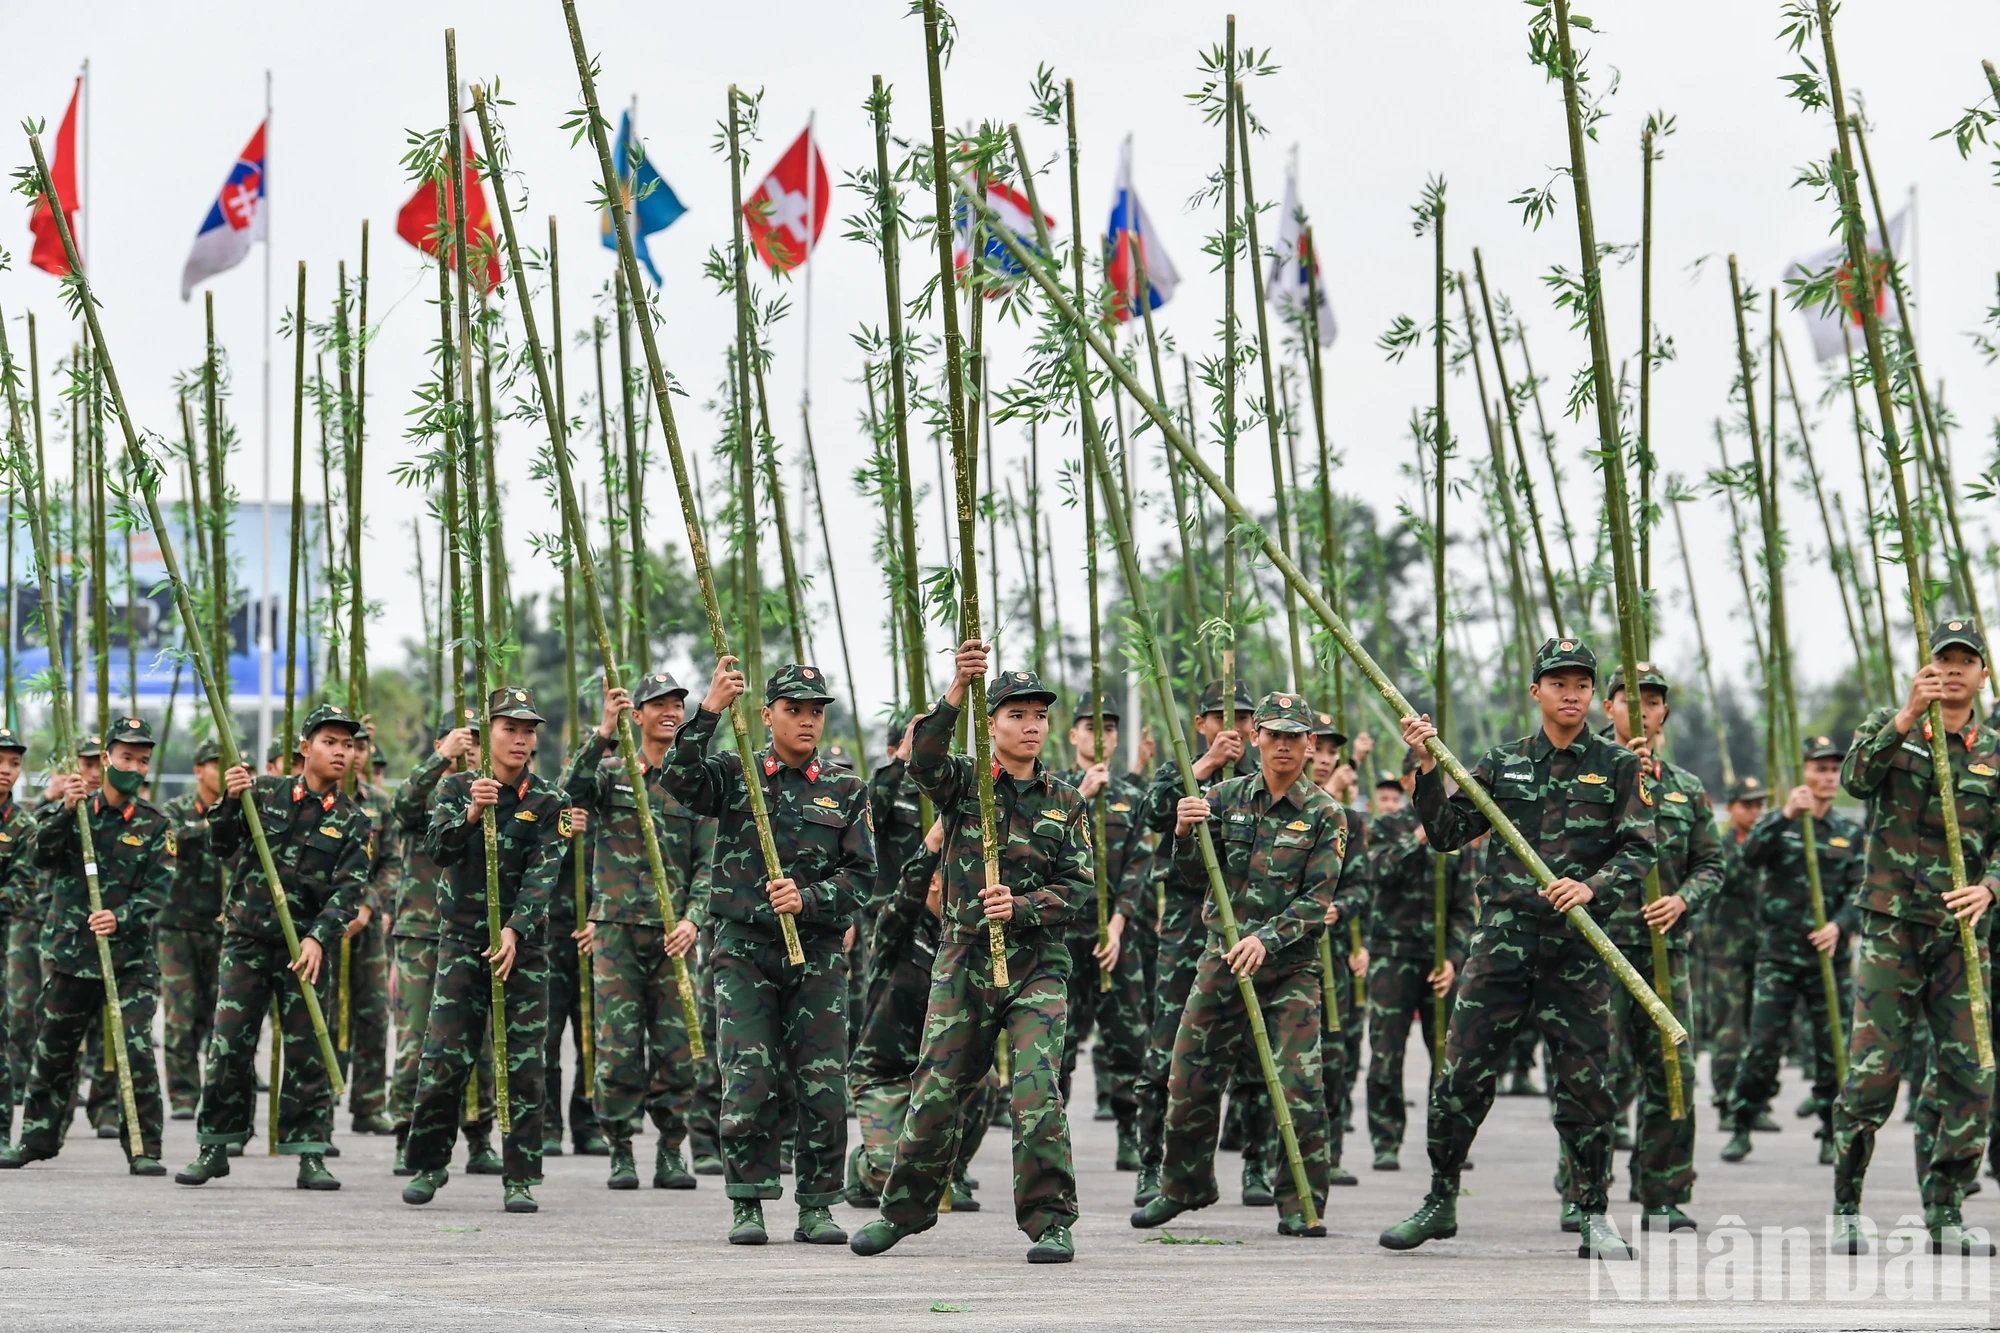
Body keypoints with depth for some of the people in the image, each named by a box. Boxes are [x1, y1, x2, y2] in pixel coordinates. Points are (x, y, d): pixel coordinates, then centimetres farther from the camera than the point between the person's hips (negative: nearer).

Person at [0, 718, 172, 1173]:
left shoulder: (155, 824, 2)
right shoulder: (74, 809, 5)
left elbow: (158, 888, -7)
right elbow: (42, 855, -9)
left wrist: (121, 918, -24)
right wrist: (64, 810, -25)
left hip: (131, 956, -2)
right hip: (70, 952, 2)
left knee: (136, 1048, -13)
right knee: (53, 1050, 12)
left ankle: (143, 1148, -6)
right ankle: (37, 1139, 27)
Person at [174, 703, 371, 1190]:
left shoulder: (351, 821, 3)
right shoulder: (265, 792, 5)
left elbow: (349, 889, -6)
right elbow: (222, 846, 2)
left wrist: (317, 938, -20)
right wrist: (230, 802, -16)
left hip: (306, 945, 0)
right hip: (246, 936, 0)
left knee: (306, 1050, -1)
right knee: (229, 1044, -1)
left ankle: (310, 1154, 4)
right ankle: (215, 1148, 9)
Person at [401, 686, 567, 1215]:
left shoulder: (547, 803, 2)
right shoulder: (457, 788, 5)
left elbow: (541, 877, -7)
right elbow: (438, 849, -10)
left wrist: (515, 931, -21)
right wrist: (470, 814, -29)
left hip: (524, 945, 0)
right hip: (462, 939, 0)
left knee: (524, 1066, -2)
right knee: (443, 1058, -5)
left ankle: (521, 1179, 4)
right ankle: (428, 1166, 12)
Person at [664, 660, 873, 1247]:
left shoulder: (847, 791, 9)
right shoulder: (734, 775, 6)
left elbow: (861, 874, 3)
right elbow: (681, 780, -14)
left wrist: (808, 897, -14)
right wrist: (708, 713, -25)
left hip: (818, 955, 1)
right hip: (744, 951, -1)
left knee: (824, 1086, -2)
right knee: (748, 1082, -7)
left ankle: (816, 1208, 8)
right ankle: (748, 1206, 1)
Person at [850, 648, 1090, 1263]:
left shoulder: (1065, 803, 7)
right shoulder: (964, 783, 3)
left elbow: (1080, 886, 2)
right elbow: (924, 761, -20)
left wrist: (1021, 906, -16)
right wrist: (956, 690, -33)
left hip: (1038, 964, 0)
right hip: (965, 958, 0)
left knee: (1036, 1090, -14)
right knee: (936, 1092, 6)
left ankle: (1051, 1222, -5)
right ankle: (905, 1208, 25)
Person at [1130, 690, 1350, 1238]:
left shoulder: (1325, 815, -2)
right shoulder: (1226, 797, 5)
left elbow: (1317, 900, -7)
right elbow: (1194, 876, 1)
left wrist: (1266, 938, -22)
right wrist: (1185, 834, -20)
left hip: (1291, 966, -2)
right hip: (1222, 957, 2)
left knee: (1299, 1085, -13)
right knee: (1191, 1082, 6)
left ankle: (1301, 1205, -3)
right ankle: (1182, 1186, 27)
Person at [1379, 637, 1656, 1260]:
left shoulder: (1618, 766, 6)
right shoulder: (1502, 763, 11)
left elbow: (1639, 848, -1)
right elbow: (1446, 834, 9)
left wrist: (1592, 887, -18)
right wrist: (1429, 769, -4)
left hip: (1579, 948, -1)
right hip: (1501, 939, 1)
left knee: (1585, 1082, -2)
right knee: (1463, 1074, 0)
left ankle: (1595, 1216, 8)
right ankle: (1440, 1202, 12)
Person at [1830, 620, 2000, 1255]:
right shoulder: (1889, 727, 5)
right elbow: (1856, 778, -14)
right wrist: (1907, 716, -25)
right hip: (1891, 928, -2)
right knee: (1871, 1074, -6)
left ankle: (1944, 1216, 6)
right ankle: (1846, 1207, 8)